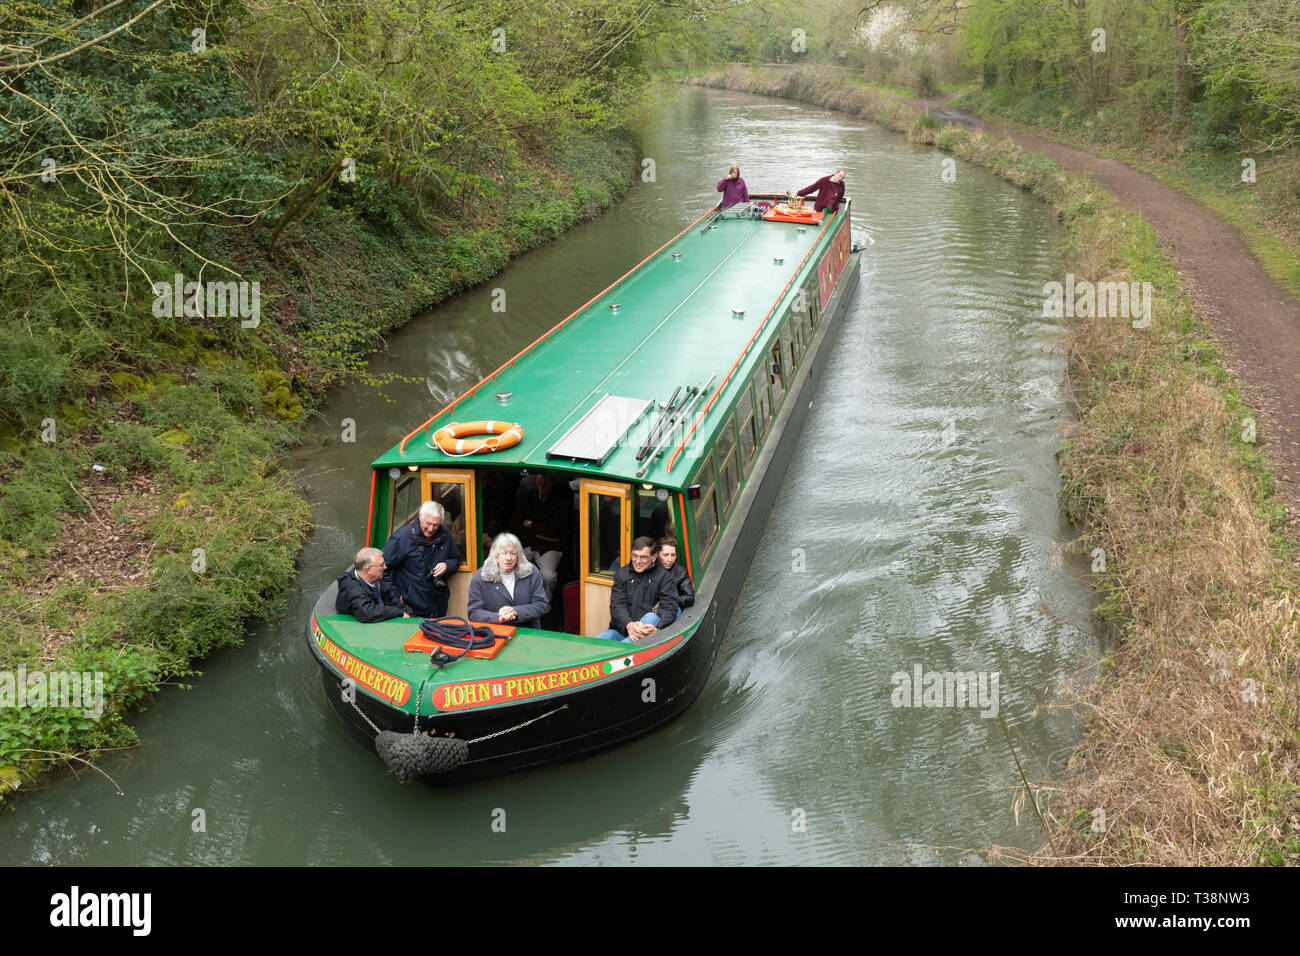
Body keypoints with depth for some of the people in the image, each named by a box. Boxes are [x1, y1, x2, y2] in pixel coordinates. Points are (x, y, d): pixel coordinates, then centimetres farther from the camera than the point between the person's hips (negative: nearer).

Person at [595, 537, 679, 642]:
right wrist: (629, 624, -25)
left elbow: (669, 608, -10)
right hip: (621, 630, 2)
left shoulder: (663, 577, 4)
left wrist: (657, 628, -34)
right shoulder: (621, 574, 12)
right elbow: (617, 605, -1)